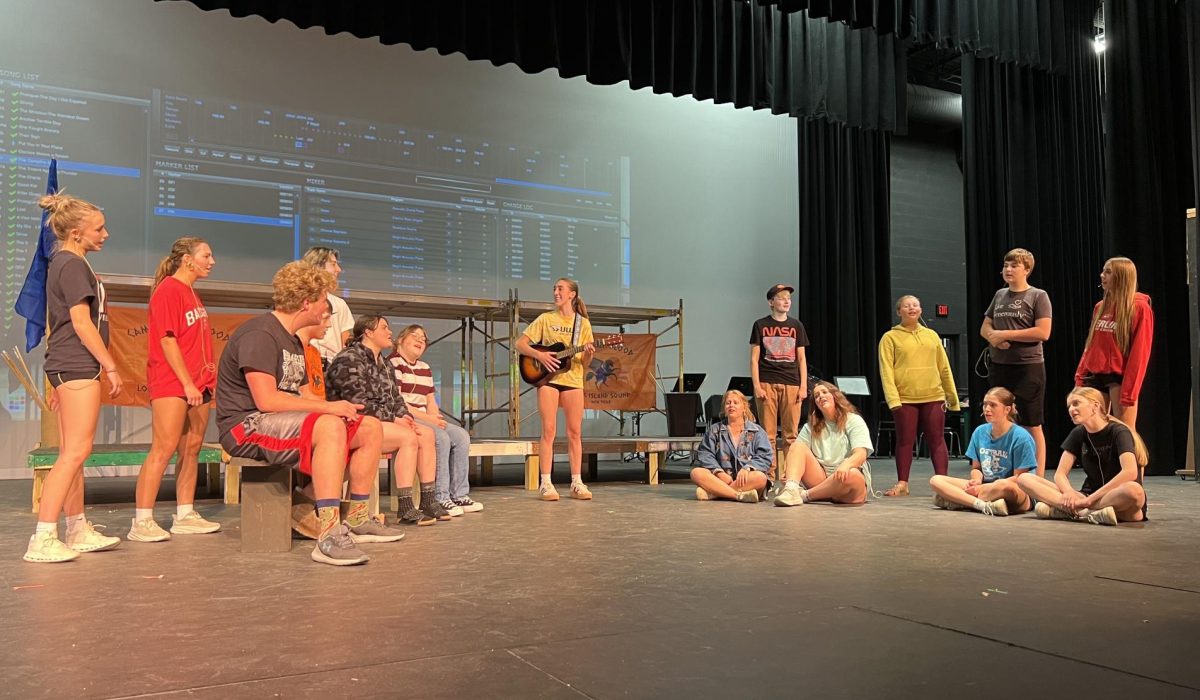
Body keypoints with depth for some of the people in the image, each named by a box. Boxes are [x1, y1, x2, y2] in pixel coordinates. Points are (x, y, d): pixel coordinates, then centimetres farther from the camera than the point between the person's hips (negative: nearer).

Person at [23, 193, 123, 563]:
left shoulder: (62, 263, 19)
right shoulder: (74, 265, -11)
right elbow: (82, 323, -17)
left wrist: (59, 383, 23)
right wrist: (111, 367, -13)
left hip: (67, 367, 10)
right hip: (78, 366, -10)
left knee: (71, 452, 12)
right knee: (76, 451, -11)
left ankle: (79, 531, 20)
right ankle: (43, 539, -12)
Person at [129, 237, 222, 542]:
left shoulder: (191, 292, 19)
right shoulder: (168, 290, -8)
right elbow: (167, 340, -14)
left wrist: (208, 379, 14)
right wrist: (187, 383, -17)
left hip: (197, 383, 9)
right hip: (171, 382, -9)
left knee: (191, 449, 9)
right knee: (164, 448, -11)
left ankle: (185, 516, 15)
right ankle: (142, 522, -8)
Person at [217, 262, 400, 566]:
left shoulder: (292, 341, 19)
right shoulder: (259, 334, -14)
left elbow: (295, 395, 12)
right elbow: (267, 400, -24)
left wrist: (337, 408, -6)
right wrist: (328, 407, -22)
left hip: (284, 421, 10)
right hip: (247, 426, -10)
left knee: (371, 427, 0)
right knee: (330, 427, -37)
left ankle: (357, 520, 7)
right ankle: (329, 536, -42)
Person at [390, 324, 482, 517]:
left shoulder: (425, 368, 23)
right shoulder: (393, 364, -5)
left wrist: (436, 418, -3)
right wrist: (427, 418, -19)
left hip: (423, 420, 9)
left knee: (461, 436, -7)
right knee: (440, 438, -29)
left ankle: (459, 495, -7)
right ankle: (440, 499, -24)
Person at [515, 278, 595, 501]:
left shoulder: (583, 323, 7)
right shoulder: (545, 319, 5)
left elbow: (585, 363, 6)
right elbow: (520, 344, 2)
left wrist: (588, 353, -16)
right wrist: (539, 355, -13)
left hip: (573, 379, 1)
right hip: (548, 378, -1)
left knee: (575, 432, 2)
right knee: (548, 430, -6)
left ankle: (576, 483, 8)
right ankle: (545, 483, -3)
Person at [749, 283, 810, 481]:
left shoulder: (796, 326, 12)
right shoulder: (760, 325, 6)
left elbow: (801, 359, 12)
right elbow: (754, 358, 4)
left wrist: (804, 386, 3)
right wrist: (756, 386, -6)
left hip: (791, 384, 2)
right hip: (767, 383, -2)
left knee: (791, 434, 0)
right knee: (768, 434, -2)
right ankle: (768, 477, 3)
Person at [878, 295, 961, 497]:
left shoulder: (932, 336, 13)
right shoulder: (890, 338, 2)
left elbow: (944, 368, 15)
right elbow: (886, 370, -6)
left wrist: (952, 396, 12)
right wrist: (892, 398, -16)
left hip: (933, 397, 3)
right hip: (905, 398, -2)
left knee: (937, 440, 3)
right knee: (905, 441, 3)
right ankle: (902, 484, 11)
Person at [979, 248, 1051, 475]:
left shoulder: (1038, 296, -3)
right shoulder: (999, 295, 13)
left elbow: (1043, 333, -13)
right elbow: (985, 327, 17)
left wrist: (1005, 334, -13)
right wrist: (993, 336, -6)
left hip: (1028, 367, -5)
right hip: (998, 366, 6)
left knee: (1031, 425, 0)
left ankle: (1038, 478, 5)